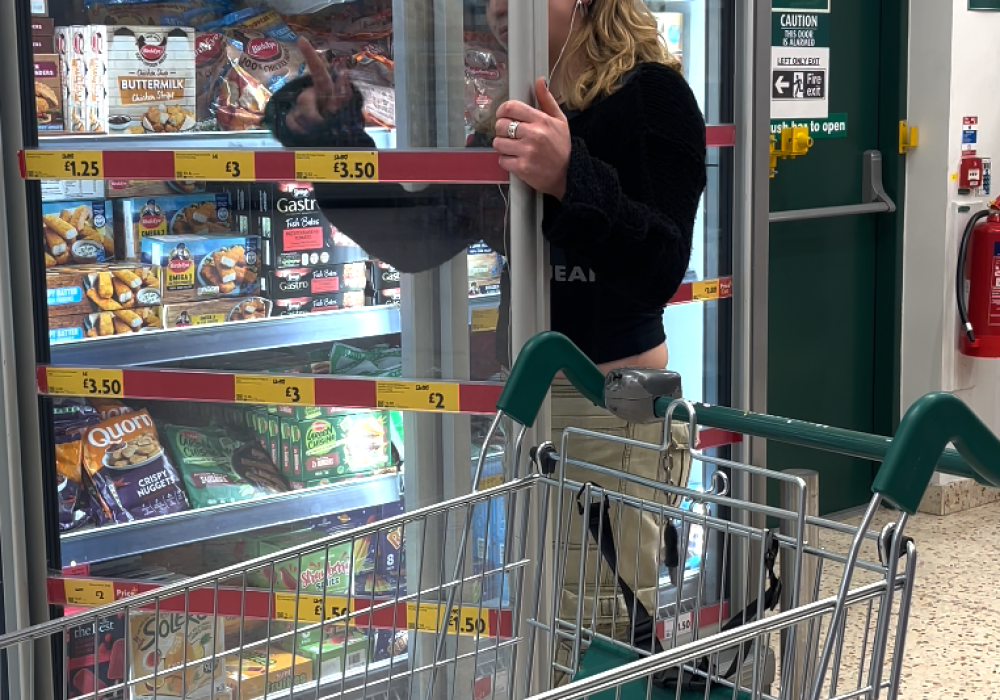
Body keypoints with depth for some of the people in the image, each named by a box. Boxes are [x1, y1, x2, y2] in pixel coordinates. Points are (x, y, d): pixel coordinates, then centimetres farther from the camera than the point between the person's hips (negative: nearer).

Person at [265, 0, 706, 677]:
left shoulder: (651, 95, -8)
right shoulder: (510, 116, 13)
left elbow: (660, 270, -18)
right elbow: (410, 240, 16)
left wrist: (571, 182, -34)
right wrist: (336, 138, 5)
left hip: (609, 400, -7)